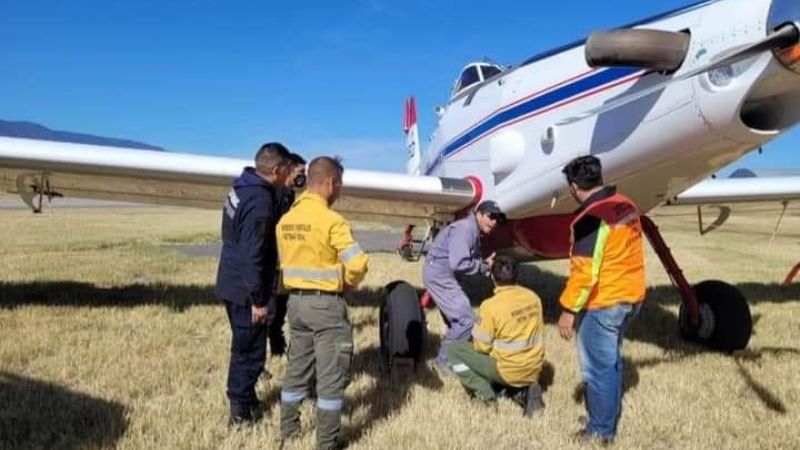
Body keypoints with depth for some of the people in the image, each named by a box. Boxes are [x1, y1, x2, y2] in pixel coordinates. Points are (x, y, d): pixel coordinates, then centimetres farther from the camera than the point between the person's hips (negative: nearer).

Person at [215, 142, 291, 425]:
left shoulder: (242, 188, 6)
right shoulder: (260, 202, -24)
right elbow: (252, 255, -25)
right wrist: (258, 299, -21)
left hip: (232, 284, 10)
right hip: (245, 289, -10)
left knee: (244, 347, 22)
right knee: (250, 350, 4)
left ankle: (245, 399, 37)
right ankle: (241, 409, 16)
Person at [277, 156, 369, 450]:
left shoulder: (286, 220, 5)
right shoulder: (331, 220, -18)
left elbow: (284, 261, 9)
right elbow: (357, 263, -23)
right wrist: (348, 283, -4)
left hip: (296, 300, 8)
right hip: (325, 303, -7)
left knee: (297, 368, 20)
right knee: (332, 374, 4)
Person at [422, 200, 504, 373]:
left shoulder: (474, 231, 13)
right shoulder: (465, 229, -20)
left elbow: (470, 259, 14)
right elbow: (458, 264, -28)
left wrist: (484, 264, -6)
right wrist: (483, 266, -14)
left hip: (443, 275, 11)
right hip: (439, 275, -11)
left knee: (456, 319, 18)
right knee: (465, 319, -8)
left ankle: (448, 355, 31)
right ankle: (445, 360, 4)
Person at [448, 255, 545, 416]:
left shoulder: (490, 306, -19)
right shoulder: (533, 297, -2)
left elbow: (482, 347, -12)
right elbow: (537, 332, 10)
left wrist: (476, 338, 10)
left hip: (508, 372, -5)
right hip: (534, 370, 5)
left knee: (455, 349, 6)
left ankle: (485, 392, -3)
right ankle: (527, 387, 10)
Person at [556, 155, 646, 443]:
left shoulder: (590, 217, -21)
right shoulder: (626, 206, 5)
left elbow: (584, 271, -23)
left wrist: (568, 309, -15)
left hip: (603, 303, -9)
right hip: (630, 296, 9)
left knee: (596, 367, 5)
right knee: (611, 359, 22)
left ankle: (601, 430, 17)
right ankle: (610, 416, 36)